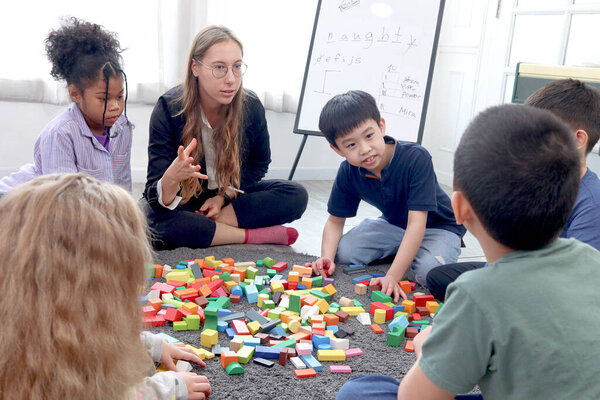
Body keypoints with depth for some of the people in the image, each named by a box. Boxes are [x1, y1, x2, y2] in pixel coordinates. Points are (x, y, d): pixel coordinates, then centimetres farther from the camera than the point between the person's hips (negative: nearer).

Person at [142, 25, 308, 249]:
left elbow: (258, 164, 5)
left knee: (297, 196, -19)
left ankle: (200, 227, -21)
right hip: (183, 199, -3)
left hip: (231, 194, 3)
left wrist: (225, 196, -11)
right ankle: (257, 235, -23)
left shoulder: (251, 106, -14)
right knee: (154, 221, -37)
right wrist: (171, 179, -51)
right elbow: (158, 200, -26)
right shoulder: (169, 109, -23)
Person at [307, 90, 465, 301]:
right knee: (342, 253, -15)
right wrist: (326, 257, -25)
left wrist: (392, 277, -45)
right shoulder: (348, 173, -16)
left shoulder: (416, 158, -33)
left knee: (430, 271, -35)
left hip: (438, 226, -5)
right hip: (394, 224, 5)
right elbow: (335, 221, -4)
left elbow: (417, 223, -37)